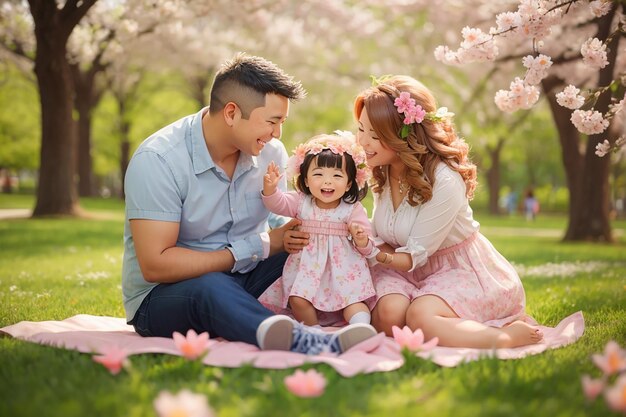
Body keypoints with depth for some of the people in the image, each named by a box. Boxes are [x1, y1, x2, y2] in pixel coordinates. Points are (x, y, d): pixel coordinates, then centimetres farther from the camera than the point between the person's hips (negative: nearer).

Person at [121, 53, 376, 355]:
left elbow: (282, 228, 6)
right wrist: (257, 248, -21)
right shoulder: (158, 160, -19)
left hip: (245, 281, 6)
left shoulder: (271, 152, -1)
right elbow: (155, 265, -23)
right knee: (211, 287, -39)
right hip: (161, 296, -6)